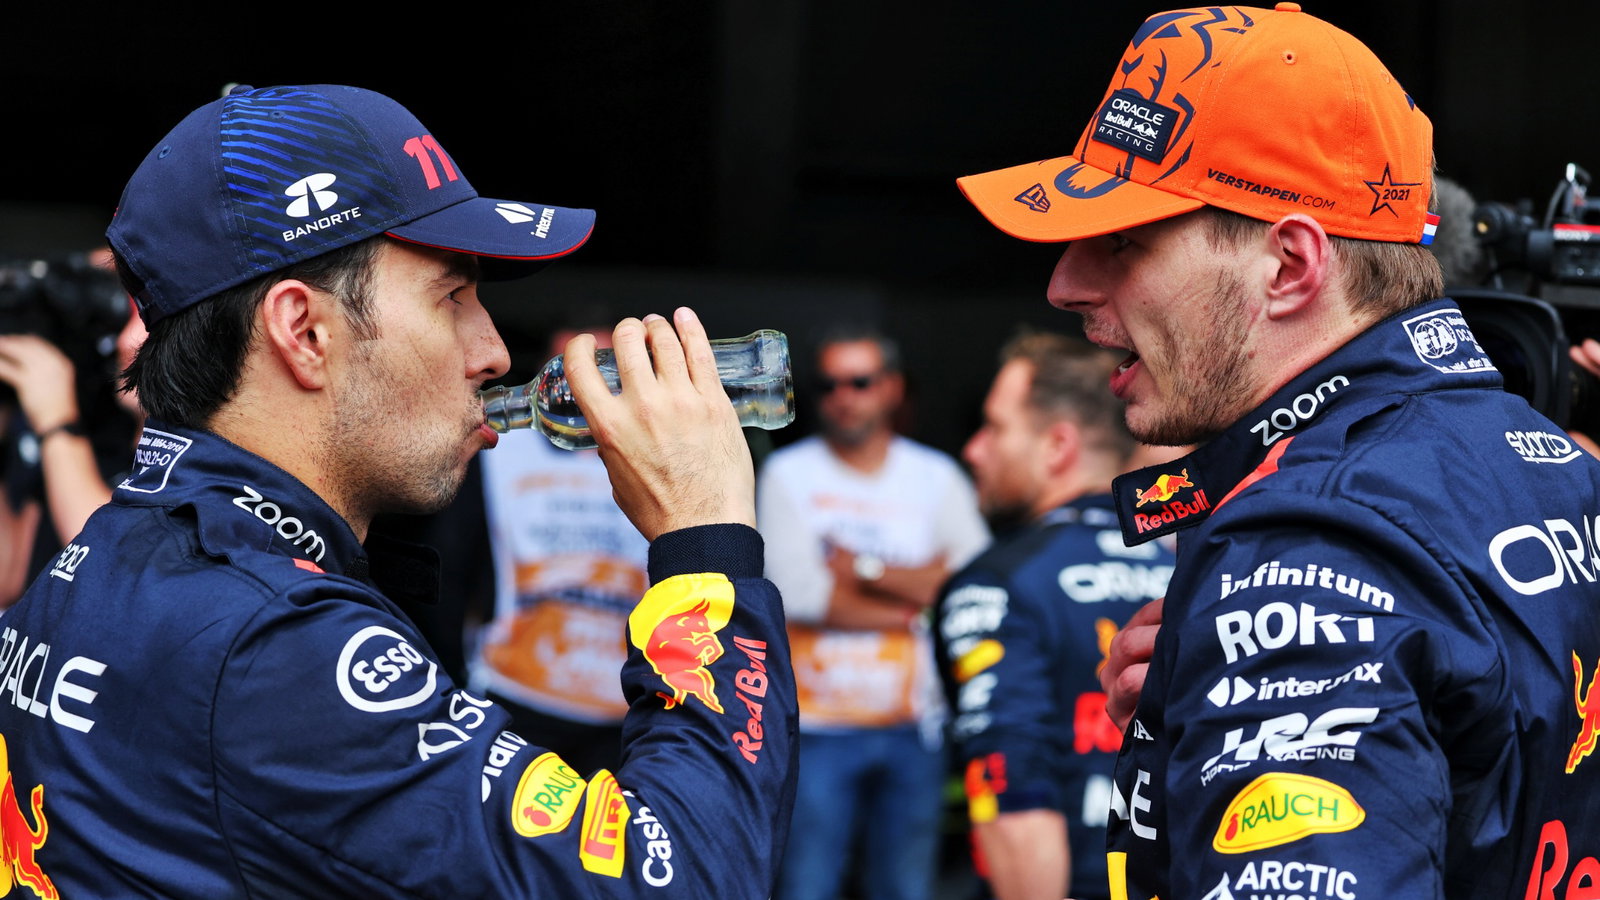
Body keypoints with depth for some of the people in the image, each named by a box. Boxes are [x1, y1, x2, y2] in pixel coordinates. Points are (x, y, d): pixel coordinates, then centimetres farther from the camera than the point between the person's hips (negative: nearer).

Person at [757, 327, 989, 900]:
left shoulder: (937, 478, 9)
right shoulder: (788, 474, 2)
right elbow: (794, 591, -11)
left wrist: (862, 568, -8)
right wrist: (913, 599, -5)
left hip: (913, 724, 3)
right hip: (817, 724, -2)